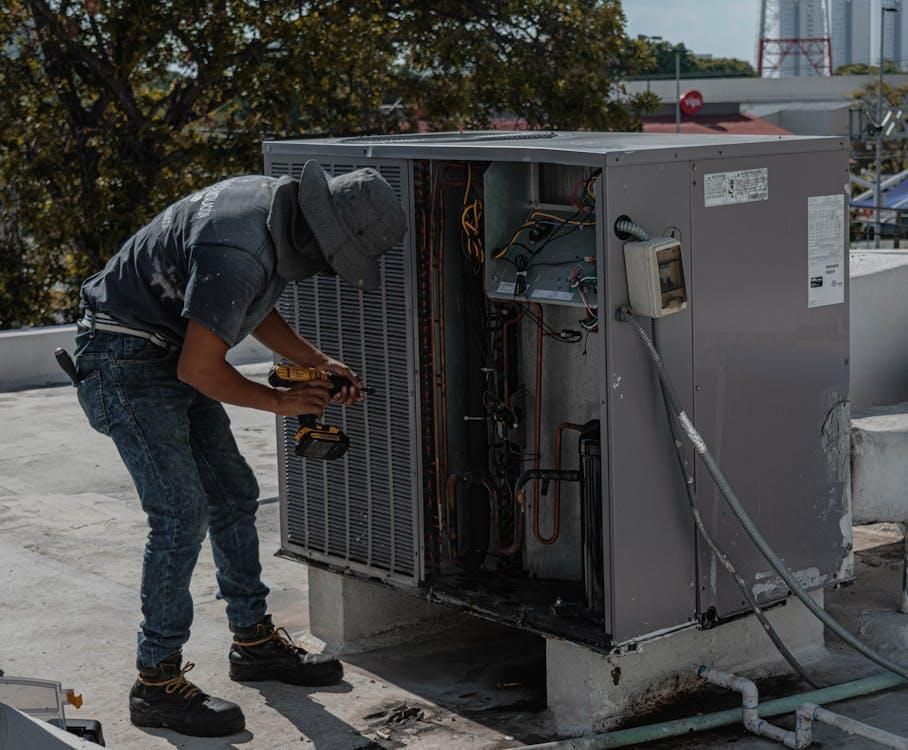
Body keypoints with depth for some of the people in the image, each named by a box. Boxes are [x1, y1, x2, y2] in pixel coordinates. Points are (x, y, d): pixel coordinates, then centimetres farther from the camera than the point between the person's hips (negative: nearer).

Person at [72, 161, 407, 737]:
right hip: (128, 364, -10)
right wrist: (279, 401, -11)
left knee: (234, 495, 12)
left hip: (172, 359, 10)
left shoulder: (279, 204, 0)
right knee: (181, 515, -12)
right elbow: (200, 369, -26)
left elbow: (254, 309, 16)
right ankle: (157, 682, -2)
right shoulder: (239, 254, -31)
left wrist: (317, 363, 7)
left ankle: (255, 642, 25)